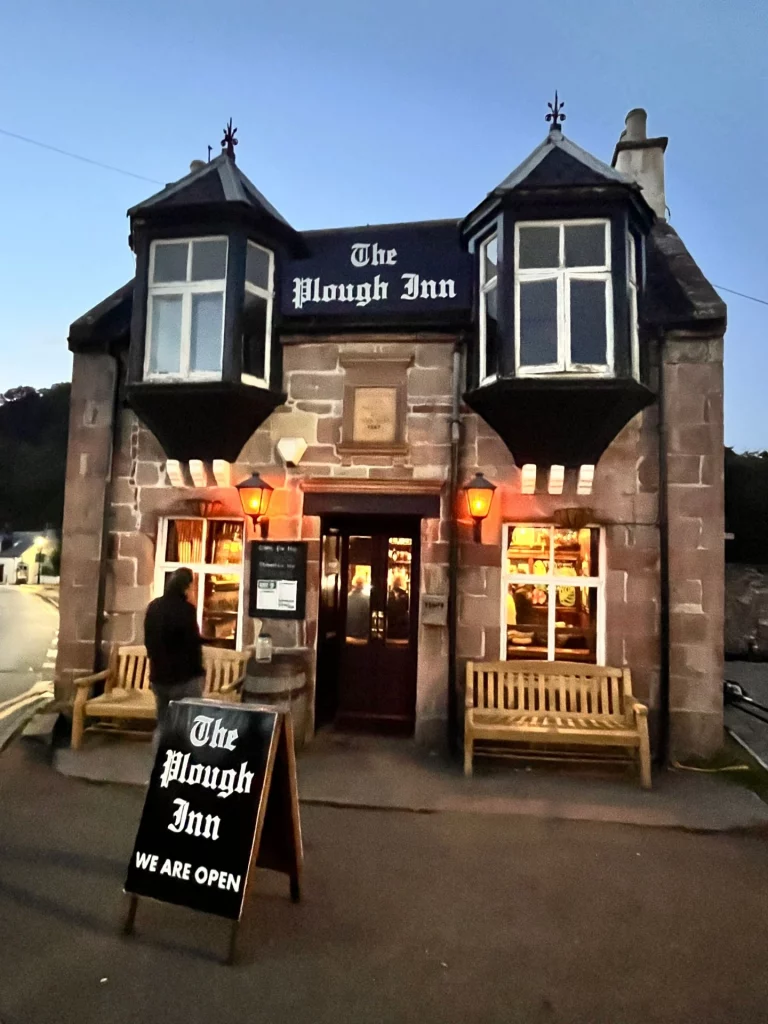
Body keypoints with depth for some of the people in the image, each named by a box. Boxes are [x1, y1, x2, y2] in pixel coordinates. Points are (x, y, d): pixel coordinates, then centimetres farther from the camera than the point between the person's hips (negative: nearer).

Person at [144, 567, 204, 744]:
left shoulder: (153, 607, 6)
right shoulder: (186, 609, -15)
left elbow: (148, 641, 13)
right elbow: (192, 644, -15)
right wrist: (199, 672, -4)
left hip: (159, 675, 7)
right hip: (184, 677, -7)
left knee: (162, 724, 15)